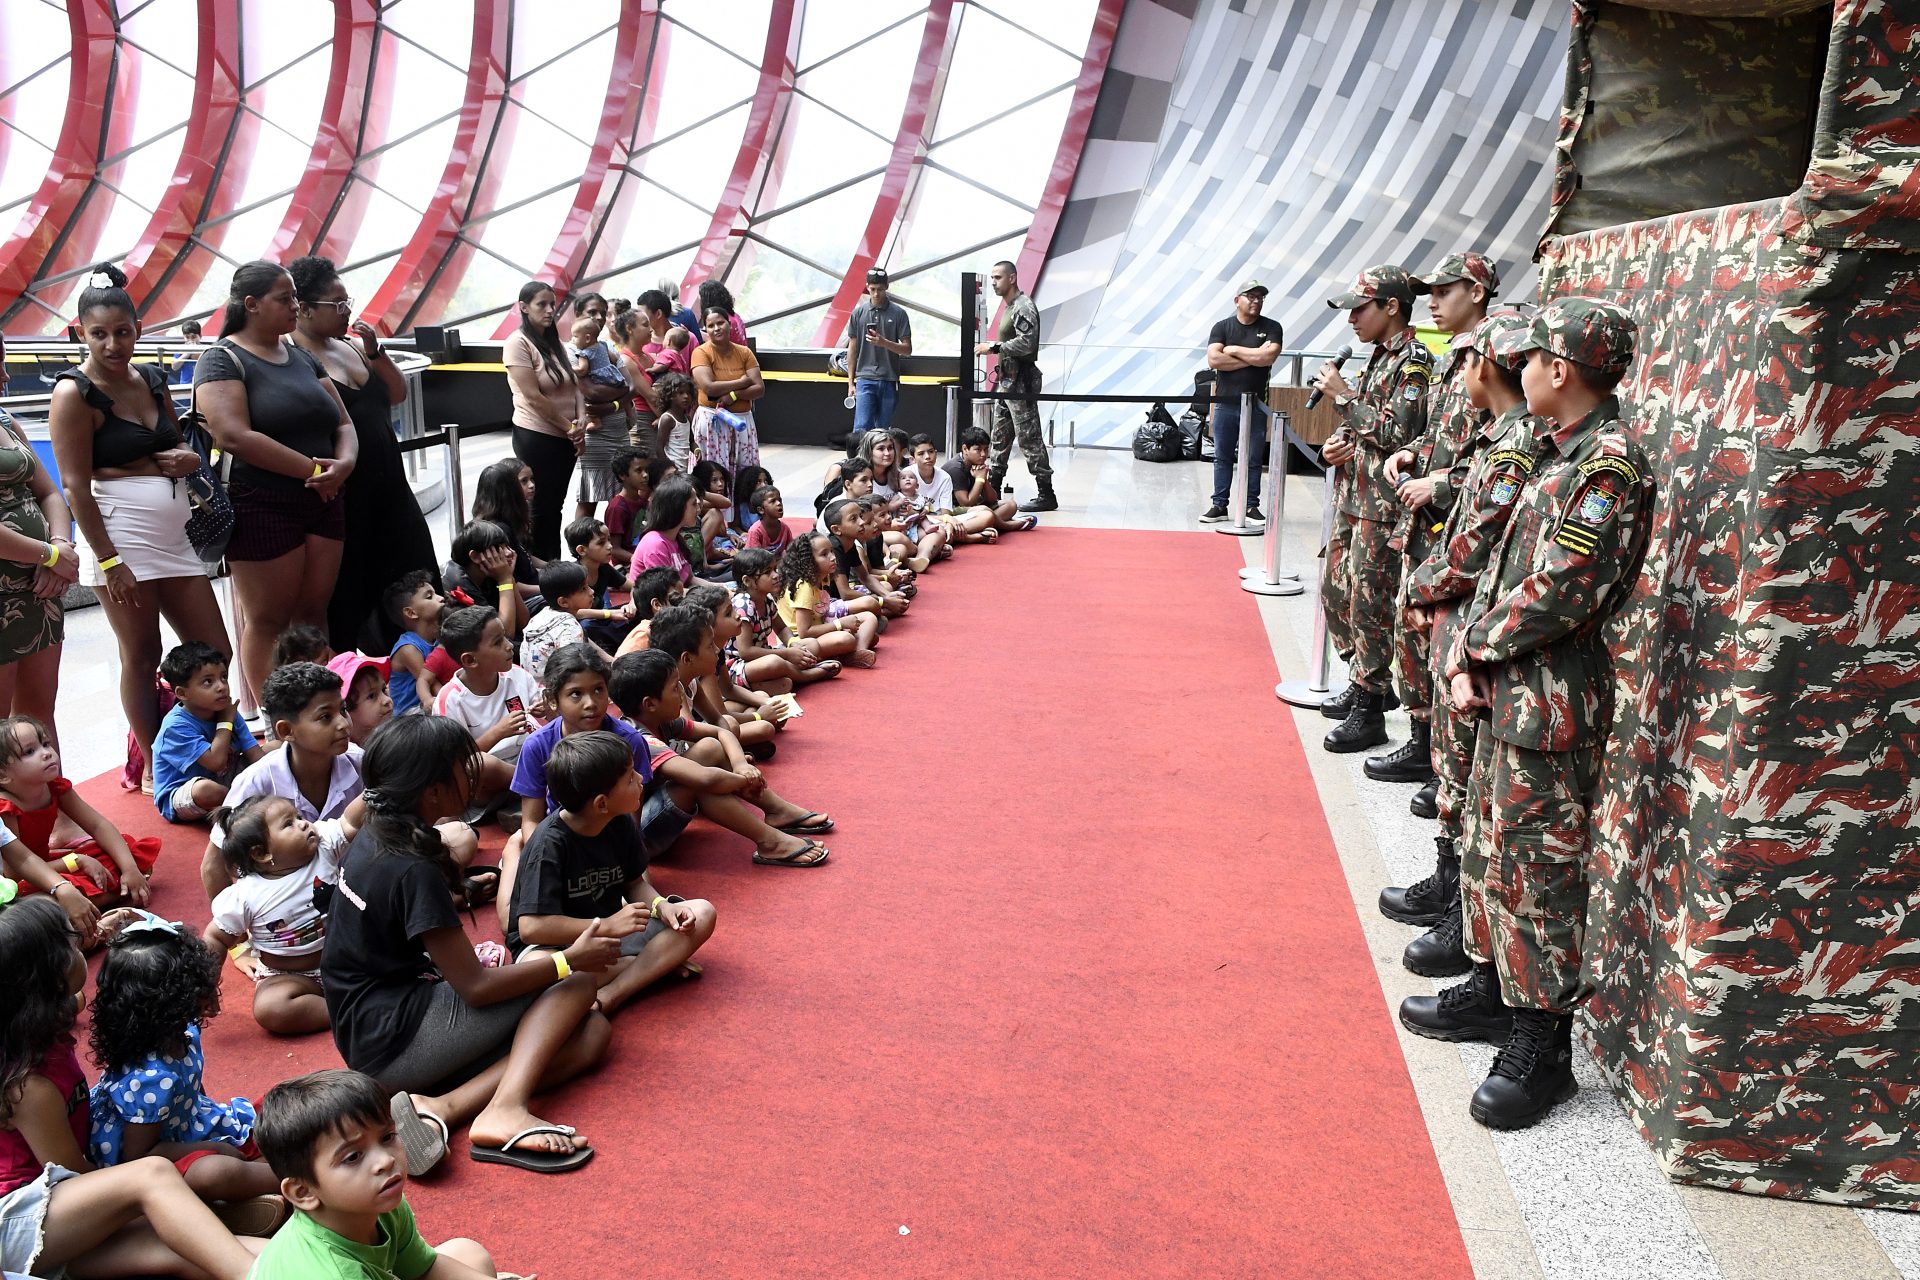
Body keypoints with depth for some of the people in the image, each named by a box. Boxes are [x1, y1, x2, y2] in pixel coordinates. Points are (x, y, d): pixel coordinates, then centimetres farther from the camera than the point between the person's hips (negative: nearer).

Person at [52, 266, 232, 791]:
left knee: (214, 651, 7)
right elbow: (76, 485, -12)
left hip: (173, 537, 7)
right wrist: (108, 560, -18)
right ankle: (155, 767, 13)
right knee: (141, 655, 1)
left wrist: (188, 458, 0)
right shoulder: (75, 393, -8)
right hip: (120, 536, -7)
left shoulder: (152, 379, 11)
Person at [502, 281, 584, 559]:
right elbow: (533, 397, -16)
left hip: (565, 438, 7)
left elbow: (575, 386, 9)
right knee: (540, 508, 0)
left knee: (555, 505, 12)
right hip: (536, 438, -7)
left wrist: (580, 424, -8)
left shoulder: (556, 343, 12)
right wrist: (569, 427, -12)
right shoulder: (518, 343, -10)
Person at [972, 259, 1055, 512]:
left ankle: (1046, 495, -5)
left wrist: (994, 347, -19)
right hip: (1006, 381, 10)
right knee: (1000, 437, 14)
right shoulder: (1009, 306, 17)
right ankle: (993, 488, 22)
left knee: (1030, 439, -8)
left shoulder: (1023, 307, -13)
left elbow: (1026, 344, -24)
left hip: (1020, 383, -10)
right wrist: (992, 347, 12)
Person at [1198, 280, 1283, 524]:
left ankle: (1251, 506, 11)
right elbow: (1213, 359, -10)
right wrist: (1253, 360, -9)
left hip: (1256, 405, 0)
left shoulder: (1271, 328, 4)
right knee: (1222, 457, 6)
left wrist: (1234, 350, -6)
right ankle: (1219, 505, 12)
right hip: (1225, 403, 1)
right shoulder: (1222, 327, 5)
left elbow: (1268, 356, -13)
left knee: (1253, 460, 4)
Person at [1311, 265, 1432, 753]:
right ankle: (1364, 682, 30)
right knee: (1335, 590, 16)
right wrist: (1336, 443, 6)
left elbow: (1397, 433, -21)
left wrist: (1343, 394, -15)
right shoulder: (1381, 356, 16)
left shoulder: (1413, 361, -13)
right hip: (1354, 496, 10)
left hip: (1382, 505, -10)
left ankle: (1369, 712, 3)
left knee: (1369, 603, -5)